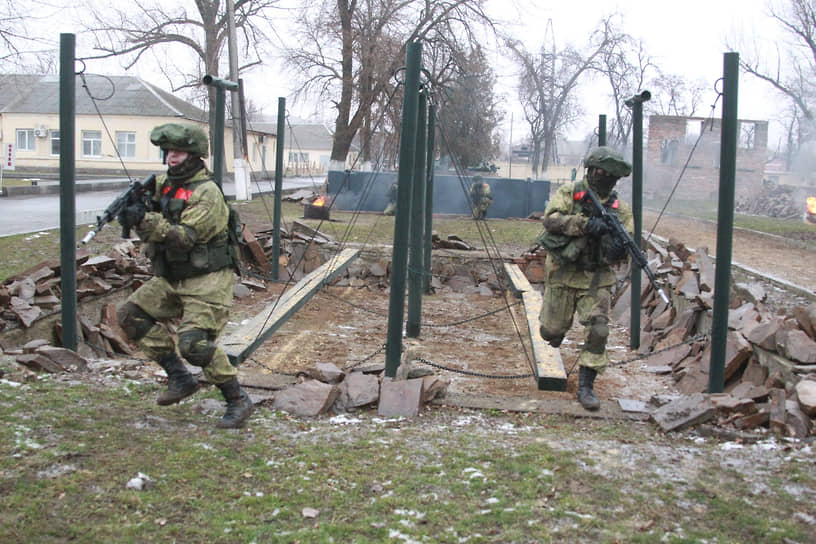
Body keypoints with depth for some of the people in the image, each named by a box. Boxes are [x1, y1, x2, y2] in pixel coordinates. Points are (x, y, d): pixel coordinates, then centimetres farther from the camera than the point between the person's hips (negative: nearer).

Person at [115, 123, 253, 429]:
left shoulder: (207, 193, -17)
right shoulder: (164, 183, 8)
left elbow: (185, 237, -26)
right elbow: (154, 227, 10)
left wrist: (146, 220, -35)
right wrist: (132, 211, -11)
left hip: (206, 280, -9)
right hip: (171, 278, 9)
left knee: (193, 343, -19)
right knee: (131, 315, 3)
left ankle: (238, 400, -3)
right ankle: (179, 378, 8)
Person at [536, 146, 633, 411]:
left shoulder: (620, 209, 5)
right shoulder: (569, 193, -2)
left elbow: (626, 245, 3)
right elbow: (551, 218, -18)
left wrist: (620, 247, -23)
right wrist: (585, 224, -31)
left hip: (596, 279, 1)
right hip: (562, 273, -1)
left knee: (597, 331, -11)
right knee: (551, 331, 7)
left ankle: (586, 386, 0)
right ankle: (558, 330, 45)